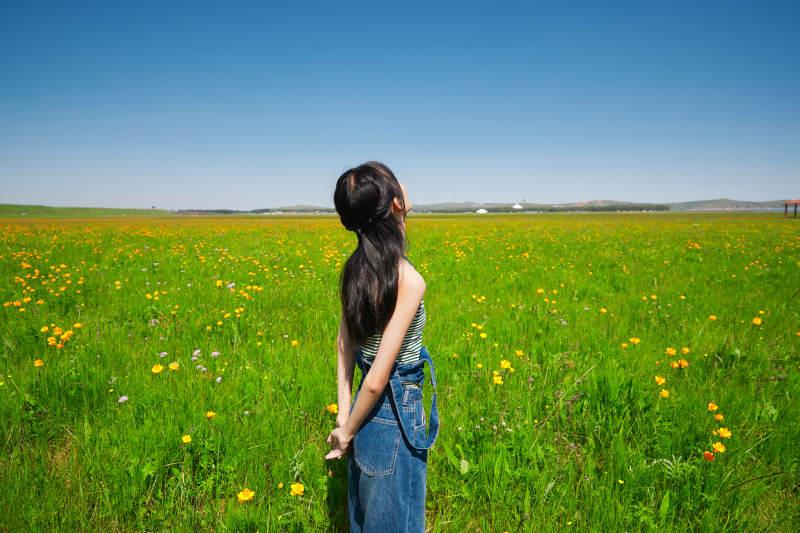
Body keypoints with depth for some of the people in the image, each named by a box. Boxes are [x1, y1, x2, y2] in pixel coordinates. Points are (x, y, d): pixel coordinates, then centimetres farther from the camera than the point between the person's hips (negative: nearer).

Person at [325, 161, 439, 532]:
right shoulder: (409, 280, -26)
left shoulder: (357, 267, -4)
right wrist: (346, 431, -9)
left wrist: (344, 414, 6)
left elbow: (344, 343, 1)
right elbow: (377, 379, -24)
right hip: (396, 416, -7)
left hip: (370, 408, 7)